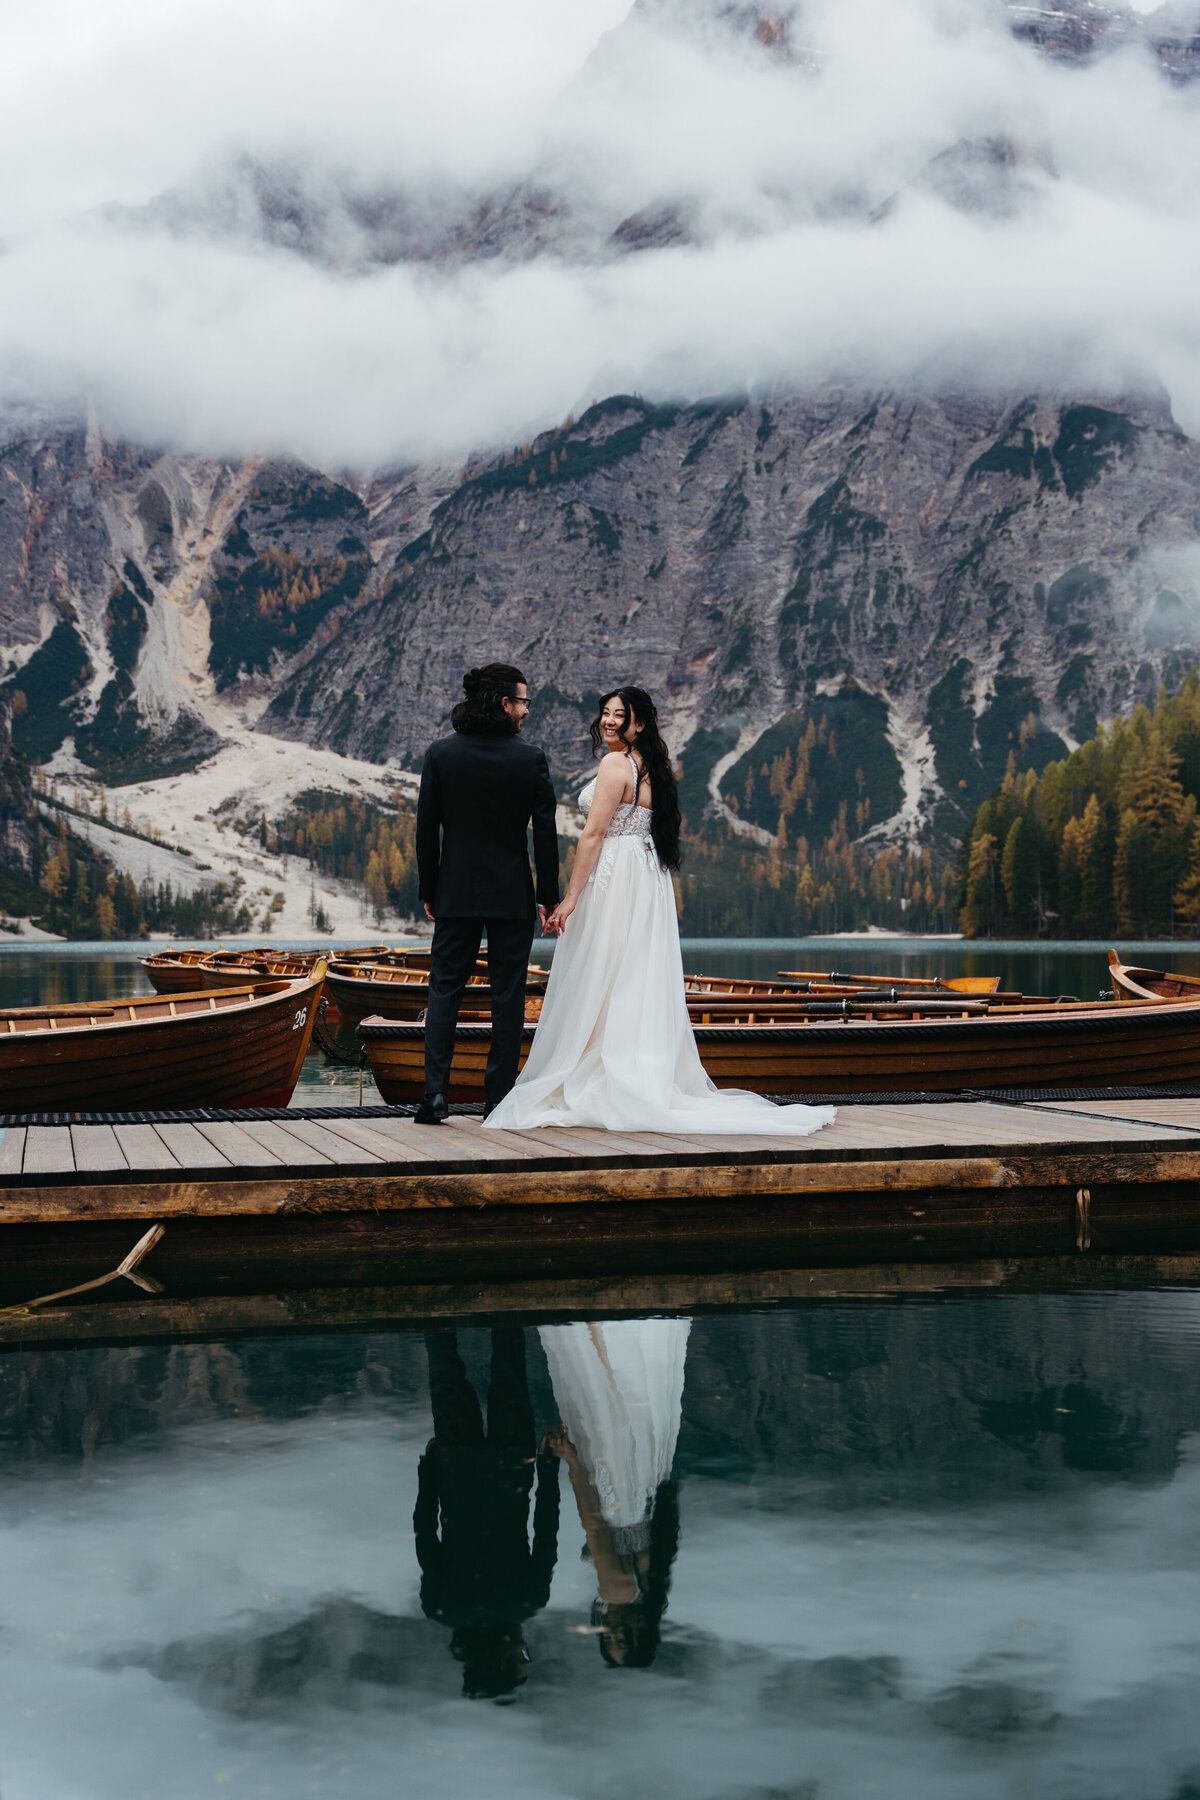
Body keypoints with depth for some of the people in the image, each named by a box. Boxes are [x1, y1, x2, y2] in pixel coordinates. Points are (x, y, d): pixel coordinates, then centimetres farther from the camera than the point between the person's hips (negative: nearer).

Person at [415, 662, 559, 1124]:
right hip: (512, 895, -1)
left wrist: (428, 891, 8)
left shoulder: (441, 753, -2)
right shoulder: (531, 758, -6)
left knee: (444, 991, 7)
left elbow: (426, 827, 0)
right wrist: (549, 896, 3)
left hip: (455, 894, 1)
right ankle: (500, 1098, 9)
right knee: (507, 995, 6)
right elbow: (545, 832, -5)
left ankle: (435, 1094, -2)